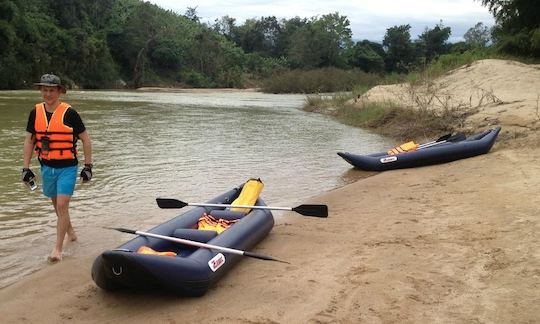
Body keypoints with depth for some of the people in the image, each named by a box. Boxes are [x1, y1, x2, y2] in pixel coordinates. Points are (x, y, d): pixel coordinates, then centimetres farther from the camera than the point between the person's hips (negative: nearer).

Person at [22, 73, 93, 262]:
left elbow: (85, 139, -6)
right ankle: (70, 232, 42)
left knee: (62, 206, -11)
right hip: (47, 167, 5)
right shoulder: (35, 113, 1)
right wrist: (26, 168, 2)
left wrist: (88, 166, -7)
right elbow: (29, 141, 6)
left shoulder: (69, 113, -12)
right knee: (57, 205, 18)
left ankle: (58, 248, -2)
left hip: (67, 167, -5)